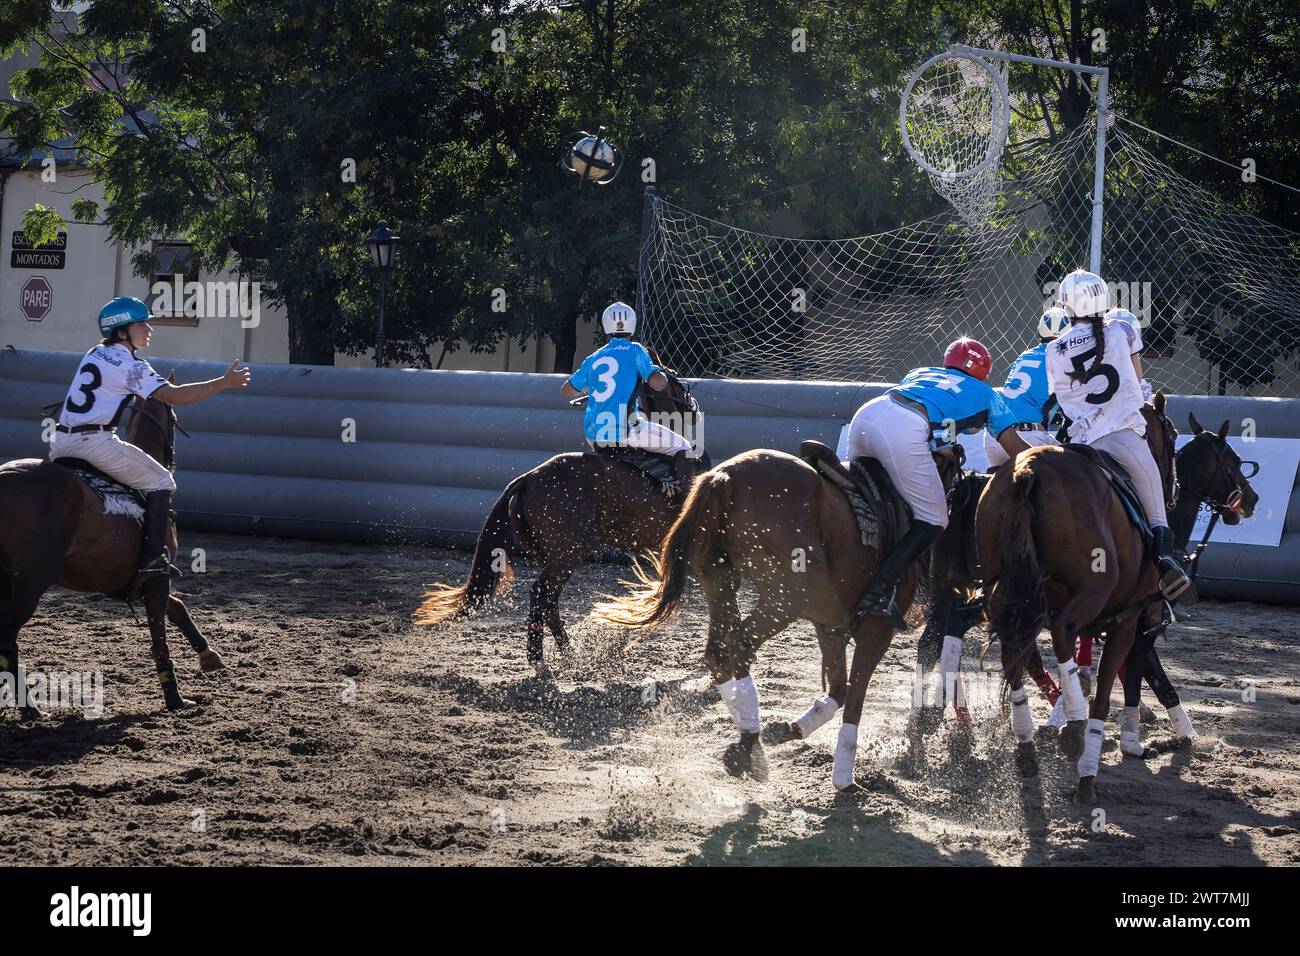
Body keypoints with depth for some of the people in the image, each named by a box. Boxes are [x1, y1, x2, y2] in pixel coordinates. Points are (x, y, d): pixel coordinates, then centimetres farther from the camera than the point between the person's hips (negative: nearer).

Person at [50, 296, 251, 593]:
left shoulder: (94, 354, 17)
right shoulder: (130, 365, -7)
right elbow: (174, 396, -13)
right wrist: (224, 383, -10)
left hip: (61, 443, 8)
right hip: (95, 443, -8)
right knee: (160, 481, 4)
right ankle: (152, 559, -5)